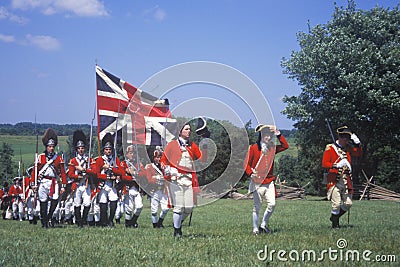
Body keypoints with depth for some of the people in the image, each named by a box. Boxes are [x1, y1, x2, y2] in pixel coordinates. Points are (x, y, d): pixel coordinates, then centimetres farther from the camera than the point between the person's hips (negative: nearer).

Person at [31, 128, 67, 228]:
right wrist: (33, 184, 0)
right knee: (43, 202, 2)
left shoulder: (59, 158, 8)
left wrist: (63, 186, 2)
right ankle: (44, 222, 13)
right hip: (43, 182, 0)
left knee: (55, 199, -18)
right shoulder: (40, 157, 5)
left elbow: (63, 173, 8)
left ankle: (49, 217, 2)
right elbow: (35, 171, 6)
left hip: (53, 183, 0)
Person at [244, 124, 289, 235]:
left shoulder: (272, 148, 10)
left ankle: (263, 225, 9)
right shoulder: (253, 148, -2)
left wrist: (278, 134, 1)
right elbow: (247, 164, -3)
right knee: (257, 207, 1)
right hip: (257, 182, -3)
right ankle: (255, 229, 11)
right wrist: (251, 173, -21)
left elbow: (285, 146, 10)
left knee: (272, 204, -9)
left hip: (269, 182, 3)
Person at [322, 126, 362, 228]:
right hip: (334, 180, -6)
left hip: (346, 180, 6)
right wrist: (337, 165, -23)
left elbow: (359, 153, 23)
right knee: (336, 203, -10)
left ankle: (334, 217, 27)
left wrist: (357, 144, 5)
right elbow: (324, 164, -9)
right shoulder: (330, 148, -4)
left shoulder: (347, 148, 13)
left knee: (348, 203, 5)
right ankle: (335, 224, 8)